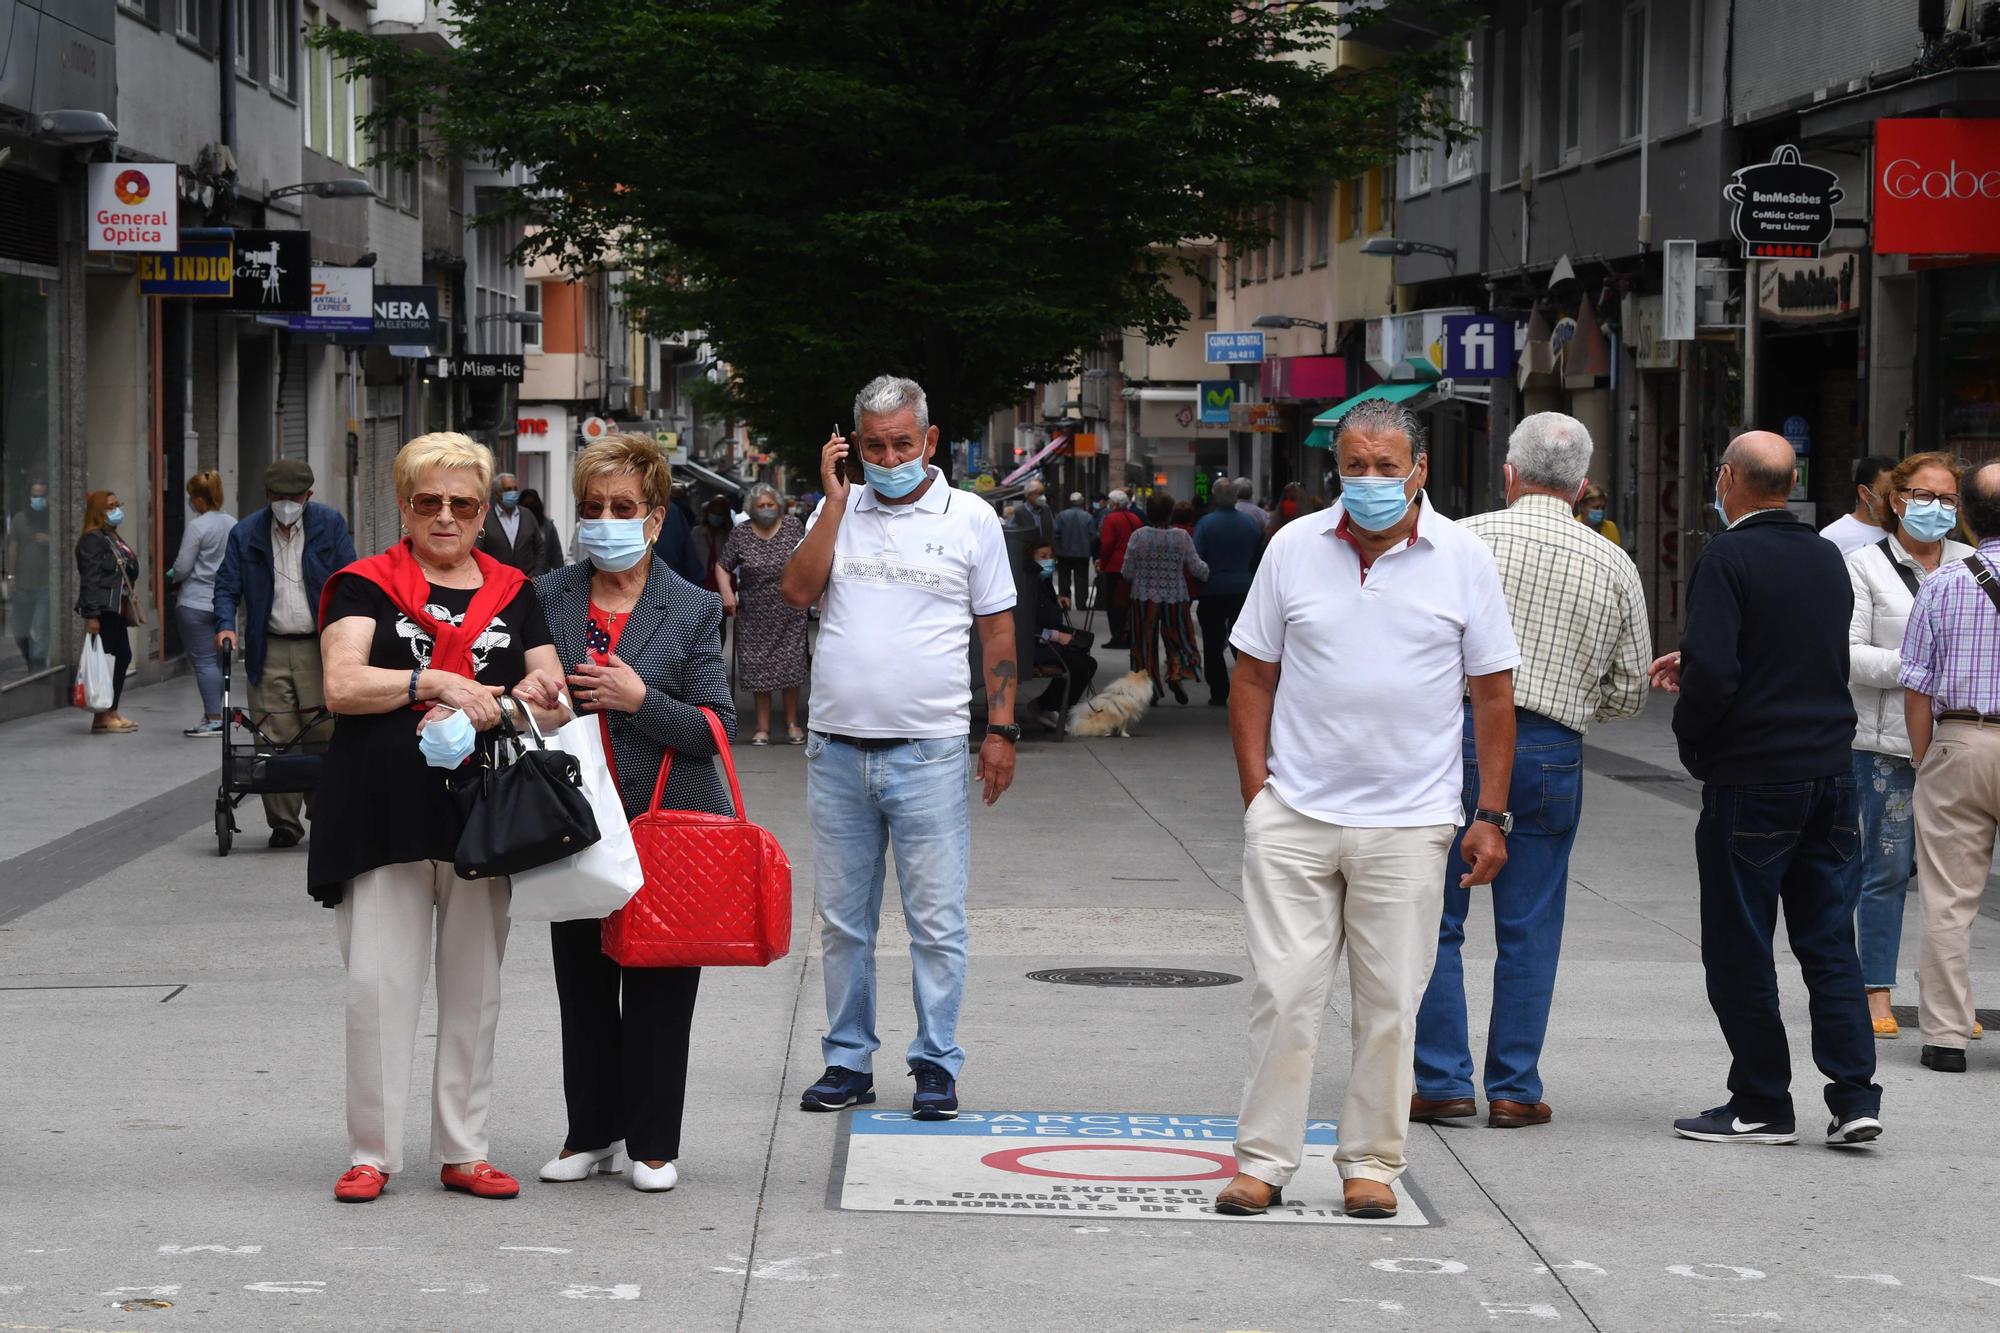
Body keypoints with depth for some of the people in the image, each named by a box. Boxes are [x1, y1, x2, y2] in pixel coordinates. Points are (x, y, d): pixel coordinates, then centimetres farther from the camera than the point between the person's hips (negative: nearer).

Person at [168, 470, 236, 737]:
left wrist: (171, 575, 10)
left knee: (203, 660, -4)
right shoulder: (233, 525, 6)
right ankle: (213, 714, 15)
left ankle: (214, 718, -7)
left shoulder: (196, 527, -14)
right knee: (217, 660, 12)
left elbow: (182, 568, -11)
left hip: (196, 603, -7)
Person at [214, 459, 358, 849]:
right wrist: (225, 625, -12)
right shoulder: (245, 534, 6)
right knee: (276, 740, -4)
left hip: (320, 647, 0)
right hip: (269, 651, 0)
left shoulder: (330, 524, 5)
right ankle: (283, 821, 3)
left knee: (325, 736, 0)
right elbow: (227, 587, 7)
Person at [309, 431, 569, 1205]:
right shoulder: (366, 587, 5)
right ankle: (371, 1153, 5)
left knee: (473, 988, 7)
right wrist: (438, 684, -19)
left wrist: (485, 712, -10)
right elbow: (342, 685, -9)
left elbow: (553, 701, 8)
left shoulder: (512, 595, 14)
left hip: (483, 814, 3)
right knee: (377, 984, -4)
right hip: (383, 814, -3)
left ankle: (463, 1152, 14)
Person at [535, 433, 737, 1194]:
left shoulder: (692, 610, -1)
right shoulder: (547, 600, 5)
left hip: (668, 824, -2)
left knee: (658, 987, 2)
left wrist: (639, 699, -17)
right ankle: (591, 1133, 22)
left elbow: (717, 725, -6)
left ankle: (652, 1144, 12)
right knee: (582, 984, 9)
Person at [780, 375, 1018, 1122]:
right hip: (836, 751, 3)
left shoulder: (970, 519, 4)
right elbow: (798, 591, -5)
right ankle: (848, 1060, 17)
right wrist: (836, 497, -6)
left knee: (936, 920, -2)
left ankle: (937, 1065, 6)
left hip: (929, 752, -3)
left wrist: (1001, 730, 0)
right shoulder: (838, 512, 10)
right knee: (842, 920, 9)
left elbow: (998, 631, 6)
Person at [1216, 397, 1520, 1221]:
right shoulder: (1294, 549, 4)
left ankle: (1371, 1164, 15)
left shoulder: (1463, 558, 2)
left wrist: (1491, 815, 1)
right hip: (1294, 817, 1)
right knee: (1283, 993, 0)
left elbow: (1493, 694, 5)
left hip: (1407, 824, -1)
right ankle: (1263, 1161, 9)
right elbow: (1254, 677, 10)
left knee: (1389, 1005, 4)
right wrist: (1256, 792, 1)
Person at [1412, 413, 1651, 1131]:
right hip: (1550, 750, 2)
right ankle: (1513, 1090, 11)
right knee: (1528, 930, 9)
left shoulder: (1461, 540, -3)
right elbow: (1629, 690, 9)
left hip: (1452, 734, -2)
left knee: (1436, 921, 7)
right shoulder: (1614, 567, 4)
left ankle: (1442, 1082, 8)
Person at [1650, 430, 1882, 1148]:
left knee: (1739, 950, 4)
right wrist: (1693, 667, 25)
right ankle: (1854, 1095, 3)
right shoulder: (1828, 558, 10)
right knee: (1829, 940, 10)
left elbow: (1714, 672, -22)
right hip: (1832, 773, 6)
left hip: (1751, 782, -6)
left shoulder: (1729, 558, -12)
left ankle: (1762, 1105, 8)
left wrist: (1691, 739, -3)